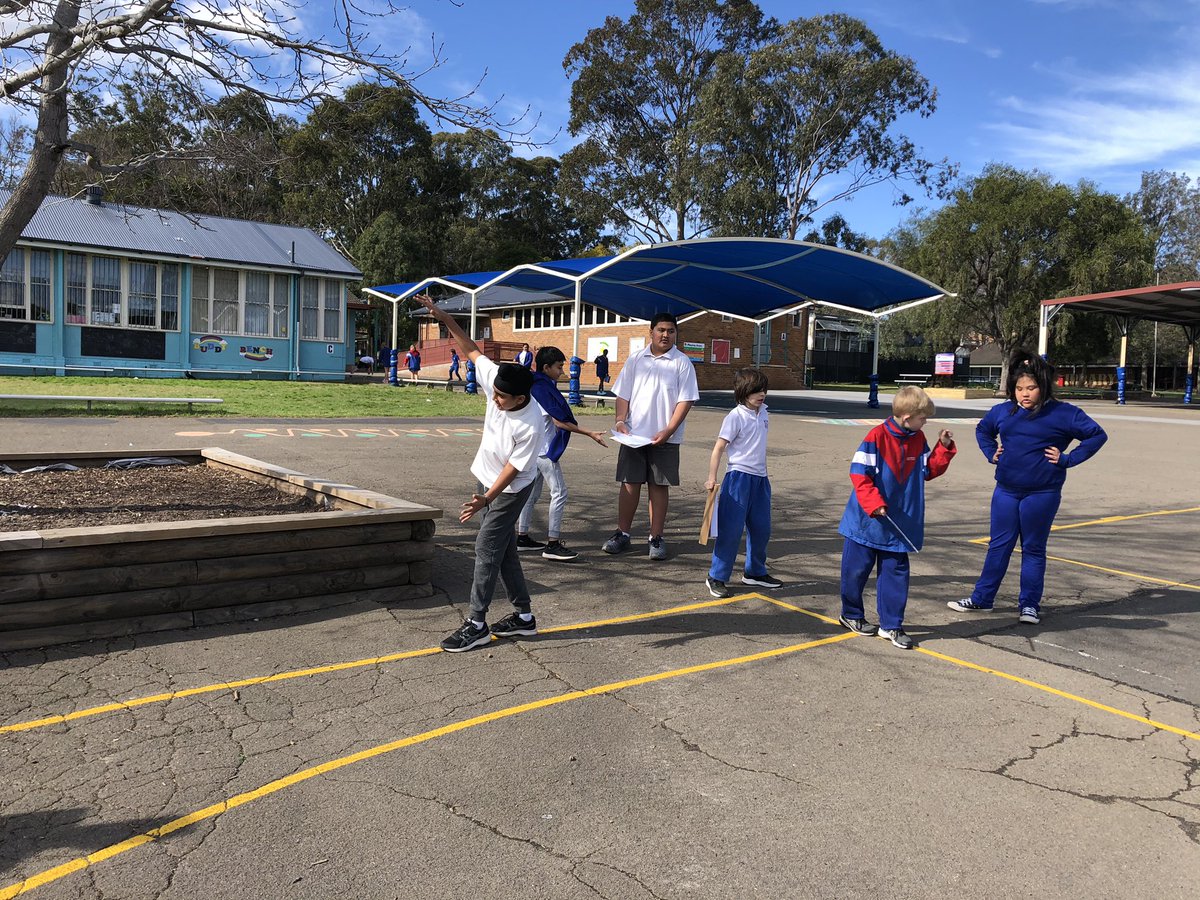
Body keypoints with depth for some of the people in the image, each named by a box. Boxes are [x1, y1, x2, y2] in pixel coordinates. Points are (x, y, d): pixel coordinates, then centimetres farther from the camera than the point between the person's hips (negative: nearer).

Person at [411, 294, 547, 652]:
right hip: (488, 478, 8)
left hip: (512, 489, -8)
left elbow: (515, 467, -26)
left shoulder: (531, 424, -31)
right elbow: (472, 351, -2)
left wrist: (486, 499, -31)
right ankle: (523, 616, 23)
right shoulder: (495, 379, -15)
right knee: (503, 548, 12)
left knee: (486, 547, -7)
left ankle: (476, 624, 3)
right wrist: (445, 318, -7)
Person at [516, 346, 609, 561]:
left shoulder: (534, 386, 12)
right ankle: (552, 544, -7)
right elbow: (560, 421, -19)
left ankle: (522, 537, 21)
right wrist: (590, 434, -18)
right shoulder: (544, 388, -17)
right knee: (559, 492, -7)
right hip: (545, 449, -10)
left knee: (532, 493, 15)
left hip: (534, 448, 10)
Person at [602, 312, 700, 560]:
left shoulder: (682, 363, -1)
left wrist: (668, 431, -16)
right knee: (629, 483, 6)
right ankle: (622, 533, 16)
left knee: (659, 486, 4)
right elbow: (623, 395, 9)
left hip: (664, 438, -2)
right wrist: (620, 420, -7)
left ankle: (656, 538, 12)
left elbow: (685, 401, -6)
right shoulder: (635, 360, 8)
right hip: (633, 434, 2)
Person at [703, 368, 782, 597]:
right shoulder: (736, 416, -13)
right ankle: (716, 577, 3)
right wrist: (712, 478, -21)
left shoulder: (763, 412, 9)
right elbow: (718, 448, -15)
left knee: (761, 528, 14)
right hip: (739, 476, -7)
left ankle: (755, 572, 32)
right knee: (731, 529, -6)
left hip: (760, 478, 7)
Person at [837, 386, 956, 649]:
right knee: (856, 569, 9)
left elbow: (928, 470, 12)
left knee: (896, 572, 7)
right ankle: (851, 614, 29)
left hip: (899, 525, 5)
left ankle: (891, 625, 17)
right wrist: (874, 503, -24)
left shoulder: (918, 439, 4)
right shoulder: (877, 437, -16)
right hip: (867, 521, -5)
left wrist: (944, 448, 0)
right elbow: (858, 472, -17)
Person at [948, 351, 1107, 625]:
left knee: (1033, 549, 7)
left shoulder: (1064, 414, -8)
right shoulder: (1002, 411, 5)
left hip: (1042, 494, -4)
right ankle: (981, 598, 18)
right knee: (999, 545, 10)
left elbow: (1098, 435, -4)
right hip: (1006, 491, 4)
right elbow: (982, 430, 24)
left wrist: (1067, 459, -9)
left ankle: (1029, 604, 17)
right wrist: (991, 453, 8)